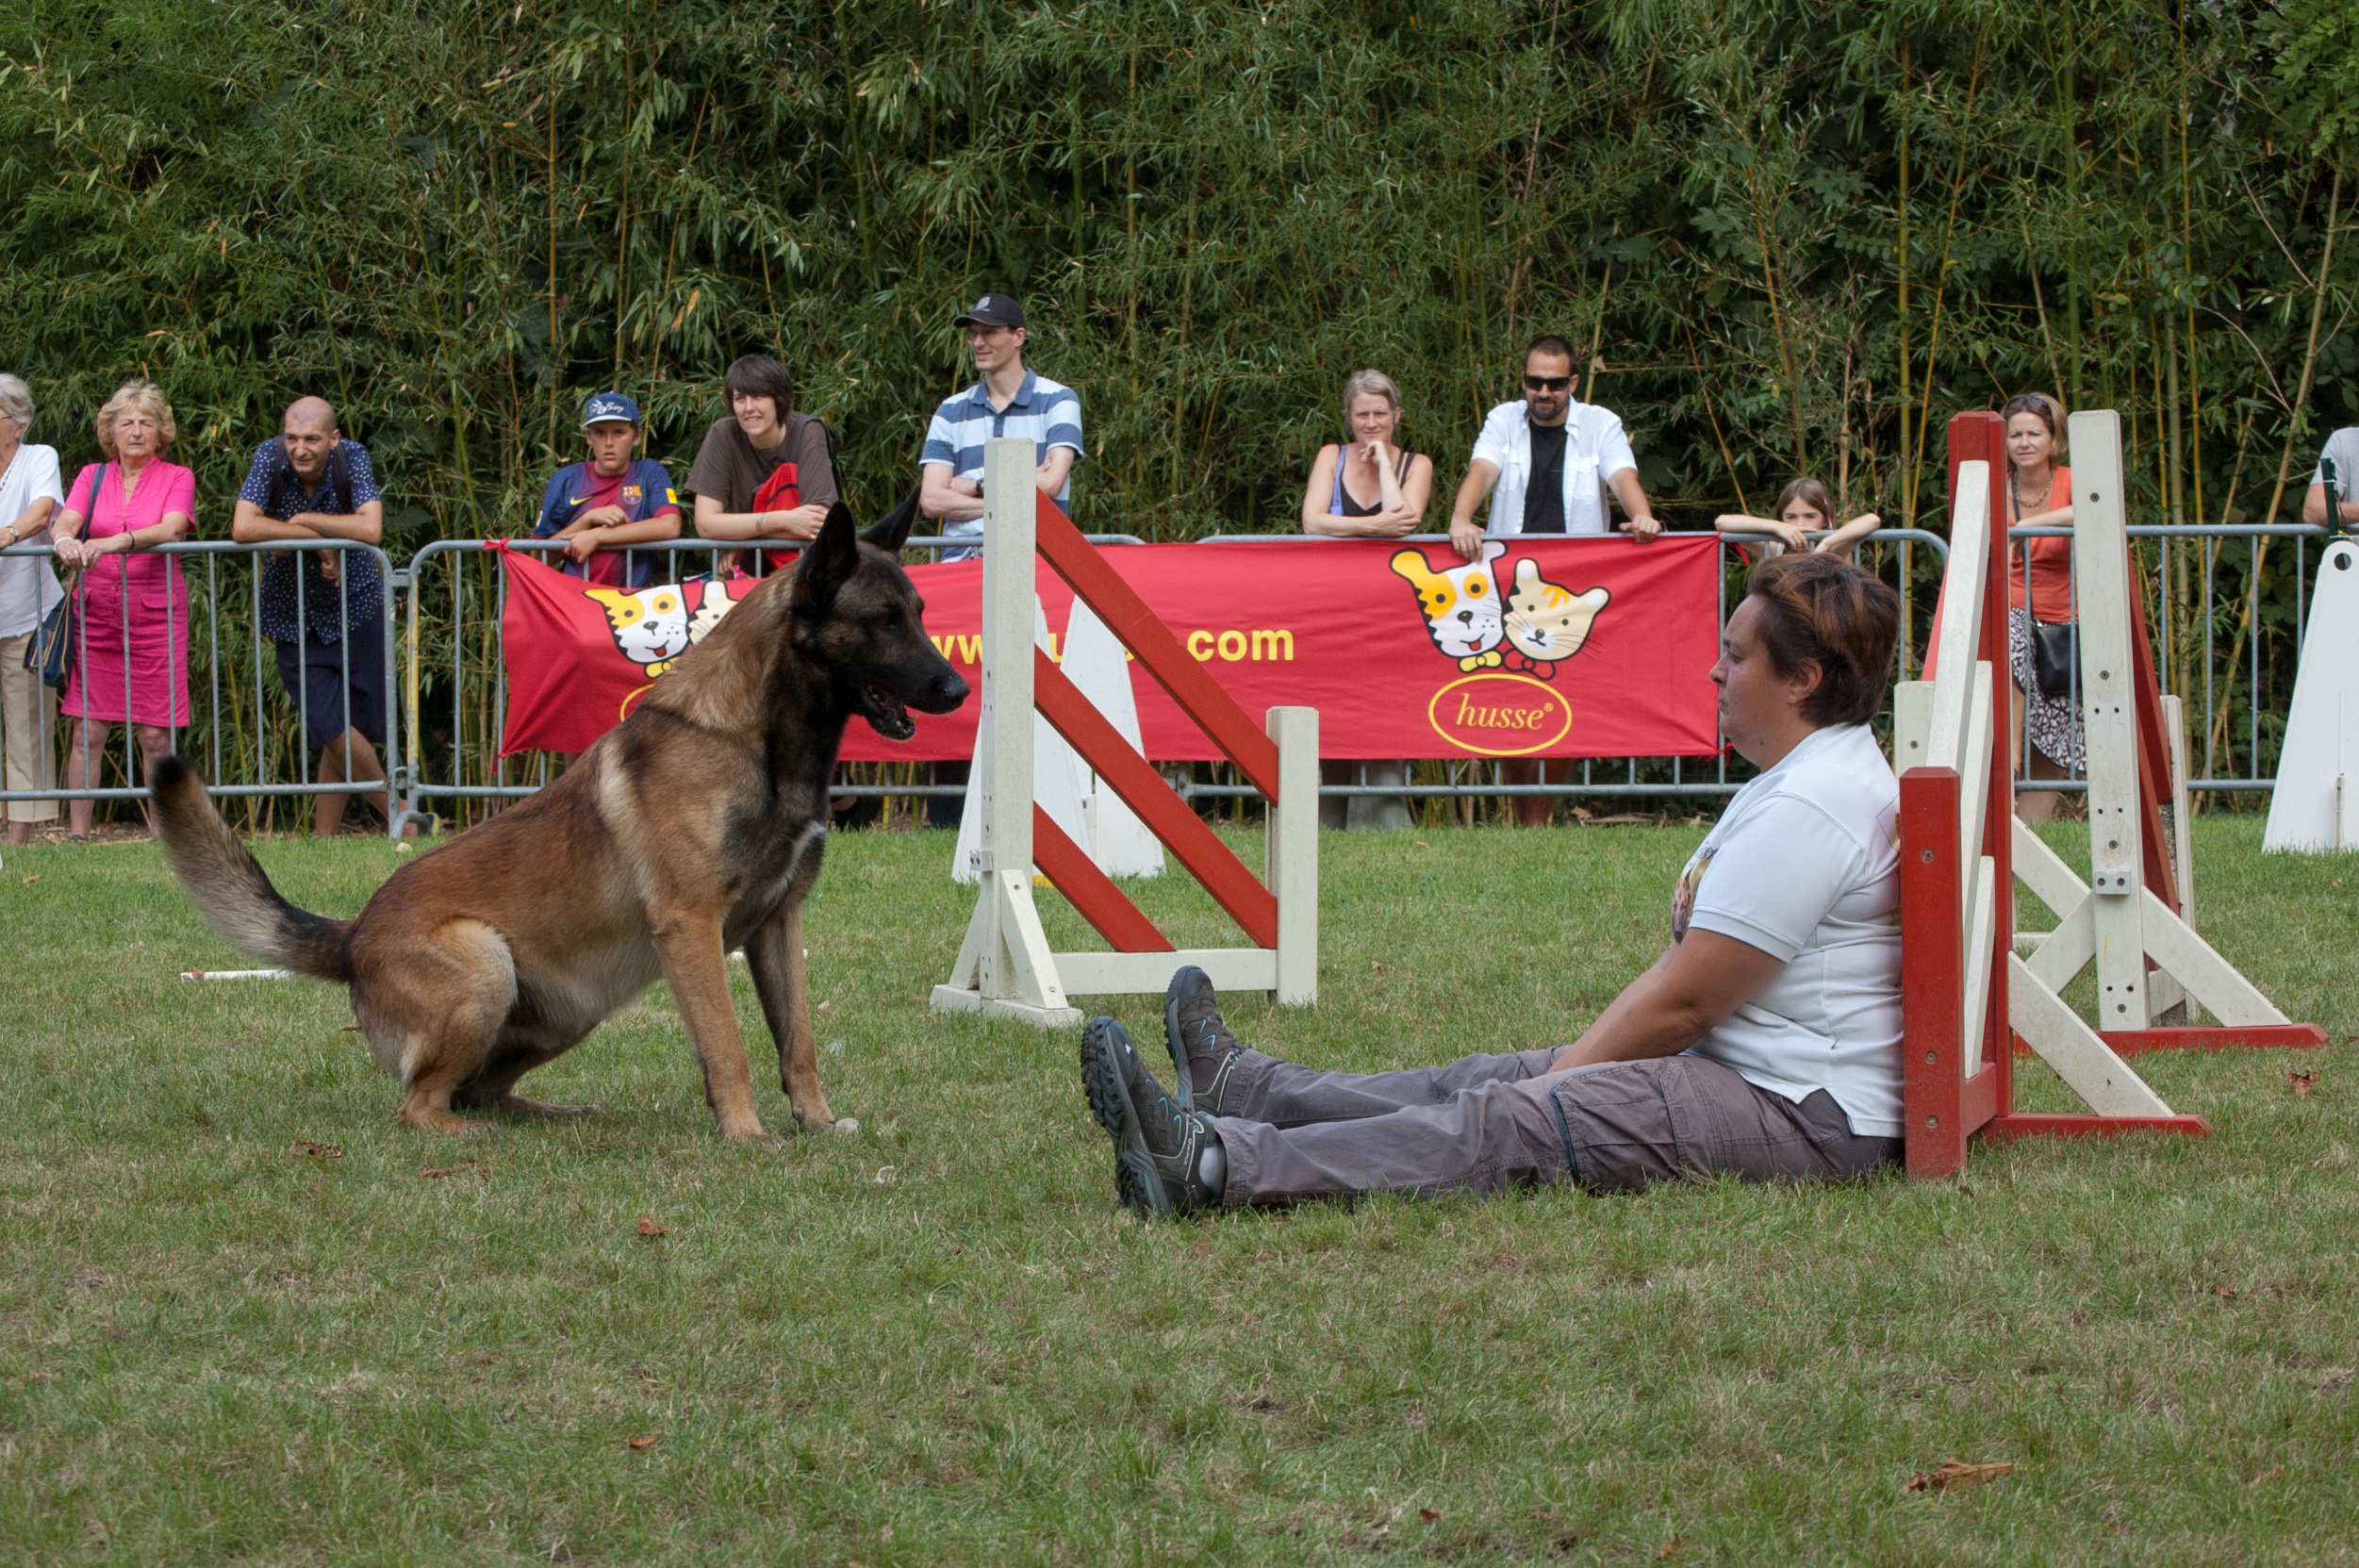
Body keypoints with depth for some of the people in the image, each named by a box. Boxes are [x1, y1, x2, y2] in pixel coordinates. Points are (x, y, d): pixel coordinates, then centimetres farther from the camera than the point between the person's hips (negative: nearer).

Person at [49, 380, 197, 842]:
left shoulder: (177, 478, 5)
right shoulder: (91, 478, 12)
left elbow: (171, 529, -14)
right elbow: (65, 521, -5)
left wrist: (117, 541, -31)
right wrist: (65, 540, -30)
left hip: (156, 615, -2)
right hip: (96, 614, 2)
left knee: (155, 735, -2)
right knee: (87, 731, -3)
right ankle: (76, 834, -1)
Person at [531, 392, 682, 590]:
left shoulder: (649, 473, 8)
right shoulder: (565, 480, 12)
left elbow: (670, 526, -10)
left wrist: (597, 536, -10)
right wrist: (588, 519, -5)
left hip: (632, 593, -1)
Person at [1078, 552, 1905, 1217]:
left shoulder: (1809, 810, -18)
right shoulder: (1802, 781, 19)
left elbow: (1683, 1002, -17)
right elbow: (1682, 980, 21)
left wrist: (1557, 1081, -8)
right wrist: (1570, 1069, 14)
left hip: (1805, 1115, -11)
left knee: (1504, 1122, -19)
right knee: (1476, 1081, 15)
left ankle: (1212, 1165, -28)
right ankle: (1239, 1088, 26)